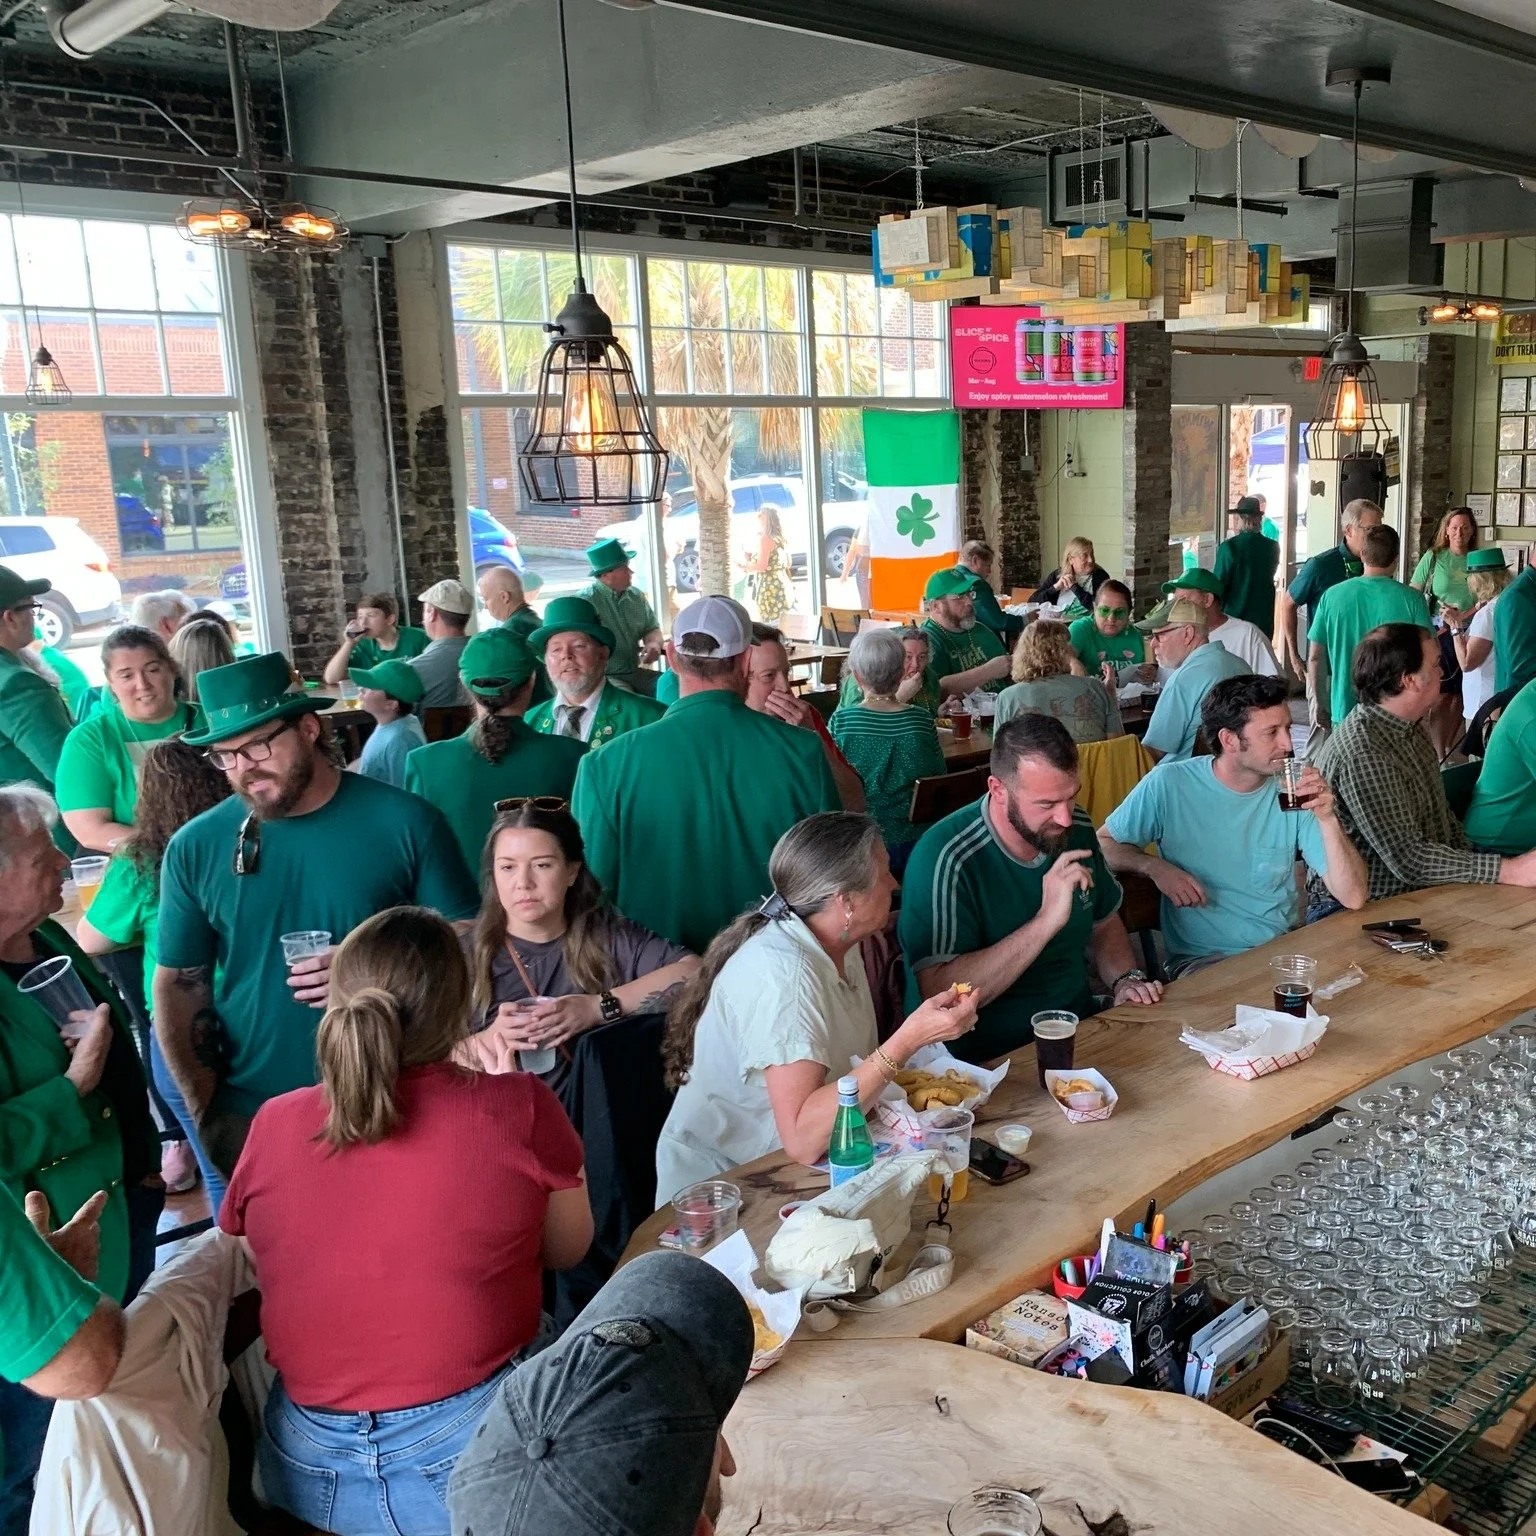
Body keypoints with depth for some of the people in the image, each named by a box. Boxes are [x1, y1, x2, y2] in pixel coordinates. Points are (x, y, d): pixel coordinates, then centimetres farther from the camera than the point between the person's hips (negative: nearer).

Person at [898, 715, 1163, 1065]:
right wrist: (1048, 920, -28)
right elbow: (940, 997, -27)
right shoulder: (948, 859, -20)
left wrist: (1126, 980, 0)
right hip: (985, 1059, -8)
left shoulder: (1077, 831, 3)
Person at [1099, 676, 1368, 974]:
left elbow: (1353, 898, -5)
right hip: (1201, 960, -5)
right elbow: (1103, 844, 6)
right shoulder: (1169, 785, -7)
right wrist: (1153, 866, -13)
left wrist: (1327, 819, -19)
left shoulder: (1294, 792, -2)